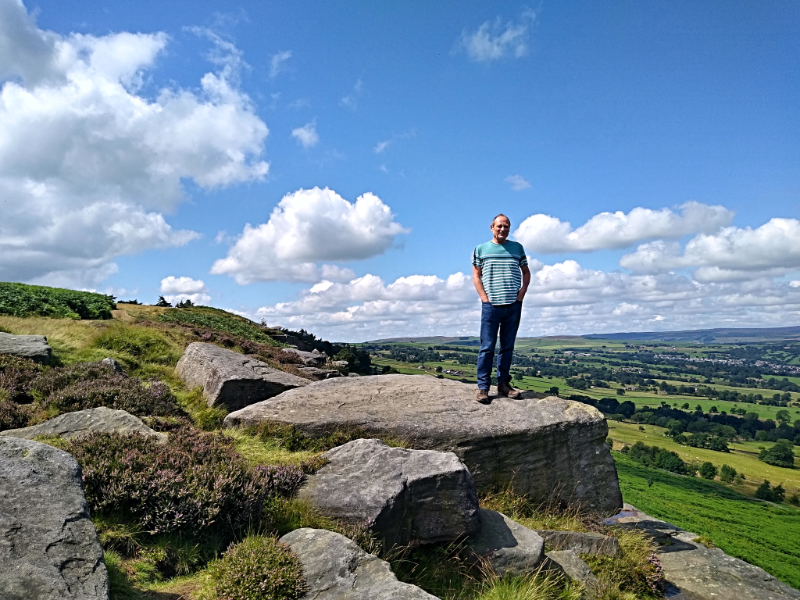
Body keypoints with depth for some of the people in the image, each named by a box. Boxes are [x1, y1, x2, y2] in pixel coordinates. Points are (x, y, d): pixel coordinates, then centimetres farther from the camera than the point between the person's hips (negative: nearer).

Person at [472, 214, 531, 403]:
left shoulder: (517, 248, 14)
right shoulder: (481, 249, 8)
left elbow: (526, 272, 17)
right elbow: (476, 275, 5)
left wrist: (522, 292, 2)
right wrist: (484, 297, -6)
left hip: (513, 305, 3)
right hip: (491, 304, -3)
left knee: (508, 347, 7)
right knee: (487, 347, -4)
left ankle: (503, 383, 16)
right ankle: (483, 387, -1)